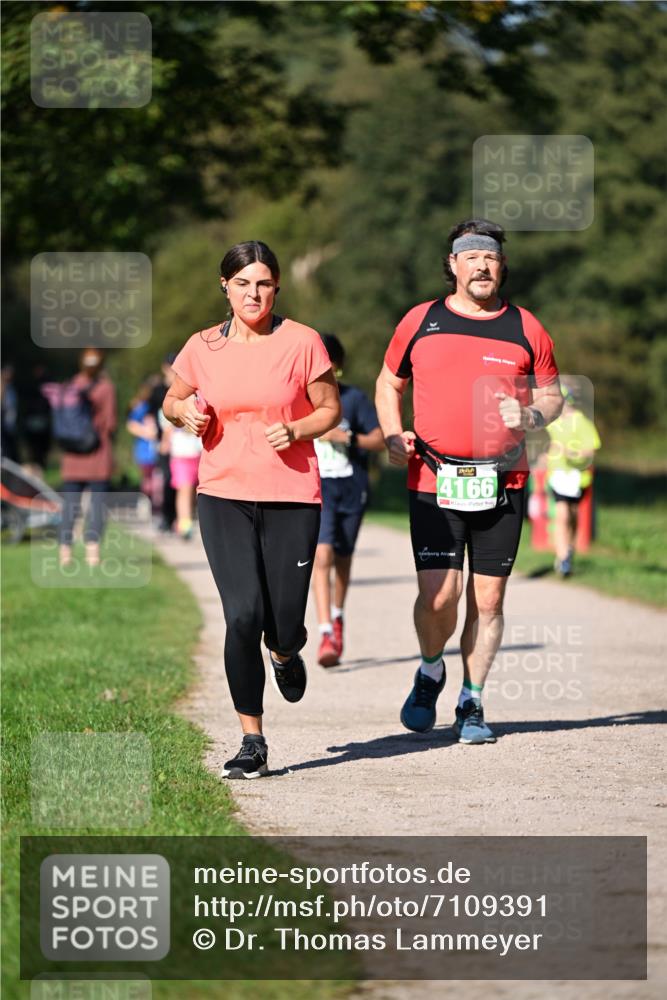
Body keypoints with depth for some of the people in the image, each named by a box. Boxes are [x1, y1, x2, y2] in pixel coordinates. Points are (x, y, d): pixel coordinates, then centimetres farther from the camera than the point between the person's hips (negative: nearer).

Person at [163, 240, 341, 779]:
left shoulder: (302, 342, -2)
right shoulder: (203, 347, 4)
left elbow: (330, 409, 5)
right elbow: (173, 401, 19)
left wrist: (296, 430, -14)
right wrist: (187, 412, -4)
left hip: (291, 496, -1)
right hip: (224, 495, 1)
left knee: (285, 624, 0)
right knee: (243, 616, -11)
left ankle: (285, 653, 41)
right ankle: (253, 743, -1)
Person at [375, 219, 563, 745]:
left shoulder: (525, 328, 6)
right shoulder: (420, 322, 7)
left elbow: (551, 396, 14)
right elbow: (389, 384, 18)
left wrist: (530, 416, -8)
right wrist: (393, 434, 1)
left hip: (502, 483, 1)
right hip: (434, 481, -1)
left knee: (488, 599, 3)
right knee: (438, 596, -12)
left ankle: (472, 703, 18)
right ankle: (431, 672, 19)